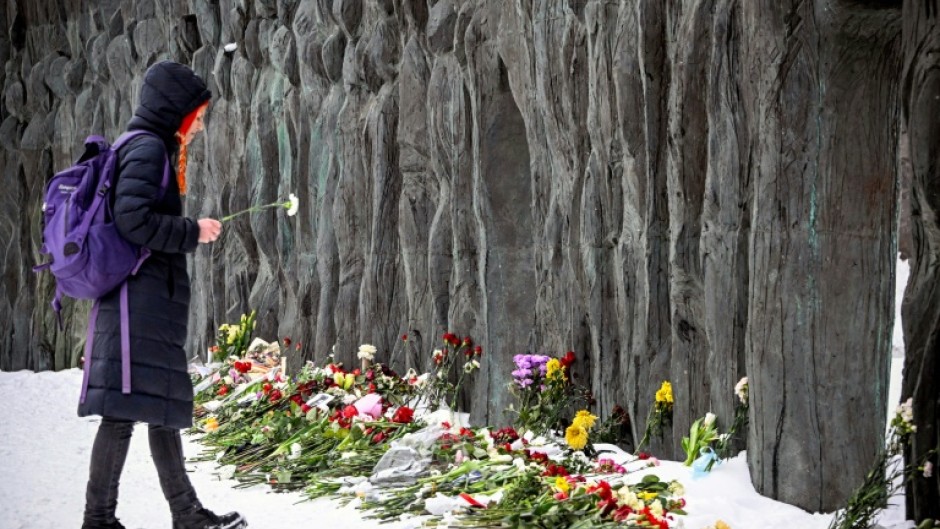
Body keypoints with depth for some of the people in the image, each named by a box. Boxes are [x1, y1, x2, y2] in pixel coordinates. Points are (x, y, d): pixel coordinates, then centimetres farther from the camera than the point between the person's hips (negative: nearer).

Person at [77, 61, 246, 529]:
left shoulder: (148, 147, 20)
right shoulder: (148, 147, -11)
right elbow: (132, 218, -21)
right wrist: (193, 231, -12)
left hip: (153, 298, 11)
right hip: (140, 293, -11)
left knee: (164, 403, 14)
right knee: (126, 408, -9)